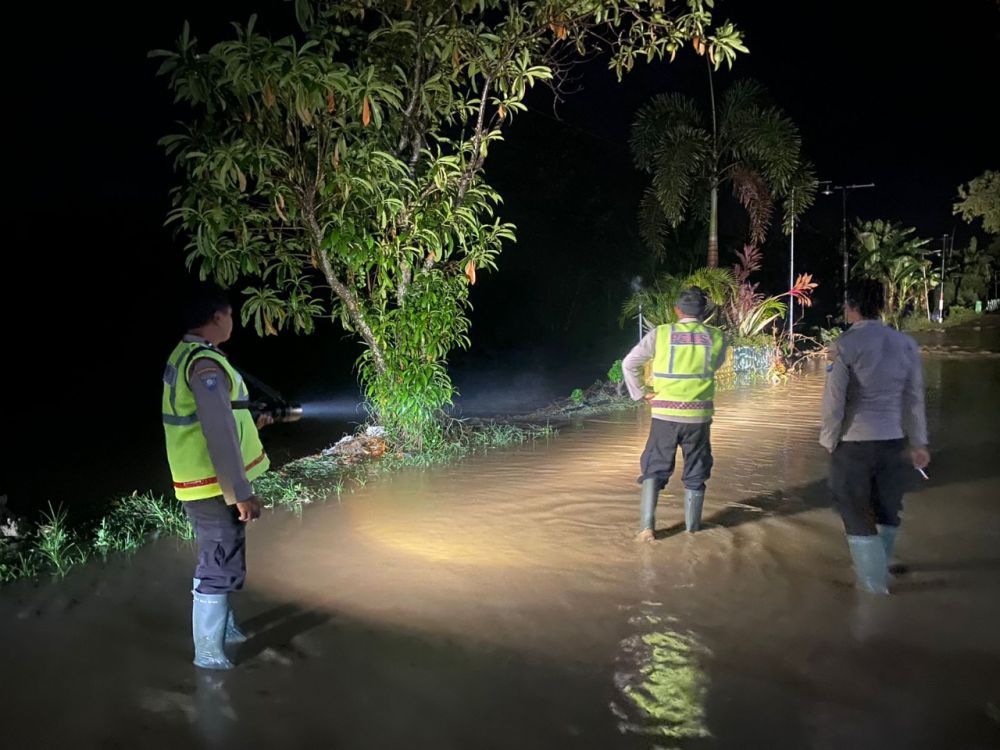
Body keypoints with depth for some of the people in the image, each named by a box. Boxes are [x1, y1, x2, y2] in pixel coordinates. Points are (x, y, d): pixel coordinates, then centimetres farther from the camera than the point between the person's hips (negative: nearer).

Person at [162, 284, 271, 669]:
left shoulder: (184, 355, 10)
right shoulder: (205, 363, -22)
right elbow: (219, 433, -27)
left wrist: (248, 423, 27)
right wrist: (241, 492, -24)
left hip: (201, 481, 10)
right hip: (215, 486, -10)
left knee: (219, 561, 23)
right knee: (220, 568, 1)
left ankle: (223, 628, 39)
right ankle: (210, 655, 12)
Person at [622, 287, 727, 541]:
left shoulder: (660, 334, -4)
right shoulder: (715, 337, -1)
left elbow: (629, 364, -6)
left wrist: (641, 393, 1)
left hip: (665, 413, -1)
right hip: (698, 415, 1)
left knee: (654, 469, 10)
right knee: (695, 472, 17)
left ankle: (647, 526, 0)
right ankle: (692, 525, 25)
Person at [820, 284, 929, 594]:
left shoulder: (846, 343, -13)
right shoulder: (906, 343, 1)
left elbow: (834, 399, -14)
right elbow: (915, 398, 4)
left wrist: (829, 440, -2)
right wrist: (918, 443, 11)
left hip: (853, 442, -5)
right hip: (894, 441, 5)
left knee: (856, 512, 12)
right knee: (887, 509, 23)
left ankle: (874, 581, 20)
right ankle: (880, 568, 40)